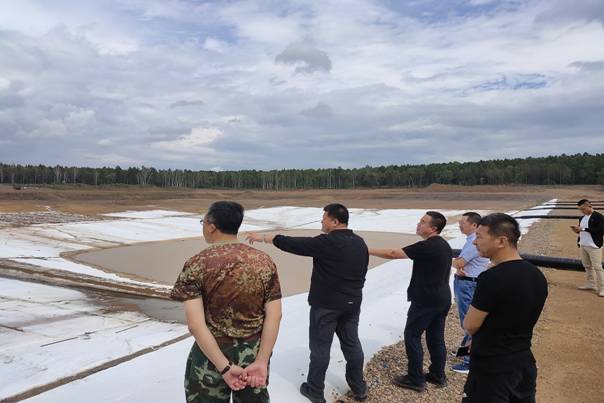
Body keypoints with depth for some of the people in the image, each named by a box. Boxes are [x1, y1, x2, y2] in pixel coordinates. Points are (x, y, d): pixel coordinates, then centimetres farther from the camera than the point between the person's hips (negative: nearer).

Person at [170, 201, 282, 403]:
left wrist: (224, 367, -17)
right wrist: (261, 361, -9)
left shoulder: (196, 265, -14)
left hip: (210, 356, -2)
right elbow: (274, 316, -11)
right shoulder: (264, 262, -6)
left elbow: (195, 325, -19)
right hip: (254, 353, 3)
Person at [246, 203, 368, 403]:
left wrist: (263, 237, -5)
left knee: (320, 347, 7)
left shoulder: (326, 243, -21)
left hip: (326, 304, -7)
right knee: (352, 344, 17)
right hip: (352, 303, 7)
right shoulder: (360, 243, 3)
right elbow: (363, 272, 12)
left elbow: (292, 243, -16)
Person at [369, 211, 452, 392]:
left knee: (412, 336, 2)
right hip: (442, 299, 9)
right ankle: (438, 375, 26)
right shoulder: (445, 246, 10)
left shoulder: (426, 246, -21)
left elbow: (393, 254, -21)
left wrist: (368, 250, -14)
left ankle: (416, 379, 8)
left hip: (426, 300, -9)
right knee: (436, 337, 17)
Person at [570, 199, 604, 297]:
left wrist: (583, 229, -22)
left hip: (594, 246, -8)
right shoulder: (582, 218, 13)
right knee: (587, 266, 13)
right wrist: (577, 230, -2)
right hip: (583, 245, 8)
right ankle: (591, 284, 24)